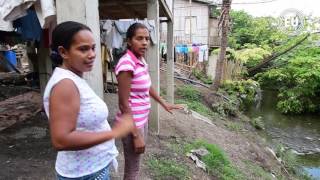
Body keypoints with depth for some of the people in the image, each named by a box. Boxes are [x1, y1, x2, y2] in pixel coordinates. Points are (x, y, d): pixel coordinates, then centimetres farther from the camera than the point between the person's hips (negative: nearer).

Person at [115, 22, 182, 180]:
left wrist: (164, 104, 27)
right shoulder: (127, 63, -22)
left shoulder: (141, 60, 4)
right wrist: (135, 134, -21)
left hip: (142, 119, 8)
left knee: (135, 165, 24)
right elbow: (124, 104, -22)